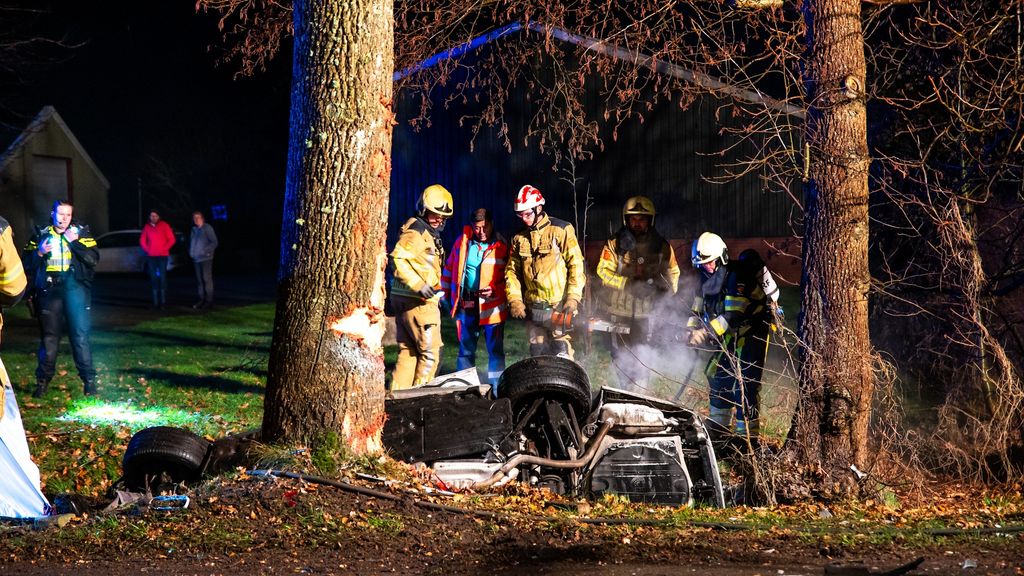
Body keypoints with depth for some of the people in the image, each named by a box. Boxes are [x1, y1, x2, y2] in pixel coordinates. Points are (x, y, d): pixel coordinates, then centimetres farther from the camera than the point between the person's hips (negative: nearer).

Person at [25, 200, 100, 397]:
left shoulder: (81, 233, 5)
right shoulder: (41, 235, 9)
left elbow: (93, 259, -6)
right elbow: (29, 265, 8)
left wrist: (75, 242, -15)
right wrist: (39, 253, -10)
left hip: (74, 288, -2)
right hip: (49, 291, 2)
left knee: (80, 334, -6)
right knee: (49, 336, 6)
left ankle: (89, 379, -2)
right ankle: (43, 380, 14)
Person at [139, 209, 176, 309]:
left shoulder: (164, 225, 1)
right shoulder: (147, 227, 9)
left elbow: (171, 239, 1)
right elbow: (142, 240, 15)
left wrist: (164, 249, -7)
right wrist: (147, 250, 2)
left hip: (162, 256, -3)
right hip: (151, 256, 3)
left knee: (162, 277, -8)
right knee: (153, 278, 2)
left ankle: (163, 301, -7)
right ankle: (155, 301, 4)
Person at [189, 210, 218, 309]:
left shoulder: (207, 228, -5)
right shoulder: (194, 229, 15)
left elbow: (214, 242, -8)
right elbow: (191, 242, 26)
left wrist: (206, 251, -17)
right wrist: (190, 252, 9)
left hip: (206, 258, -7)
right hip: (196, 258, 7)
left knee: (207, 279, -6)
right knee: (199, 279, 8)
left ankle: (209, 300, -4)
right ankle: (202, 299, 13)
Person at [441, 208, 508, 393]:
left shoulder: (502, 247, -4)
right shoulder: (462, 242, 5)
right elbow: (449, 268, 14)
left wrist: (495, 290, -17)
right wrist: (445, 293, 12)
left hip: (492, 305, -3)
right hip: (466, 304, 3)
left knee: (495, 349, -1)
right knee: (466, 349, 11)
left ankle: (497, 389, 4)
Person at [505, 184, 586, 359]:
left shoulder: (561, 230, -6)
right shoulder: (519, 238, 10)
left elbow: (577, 266, -8)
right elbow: (512, 271, 14)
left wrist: (573, 299, -15)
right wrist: (514, 300, 0)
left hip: (559, 307, -5)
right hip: (532, 310, 5)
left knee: (562, 357, -11)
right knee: (537, 356, 10)